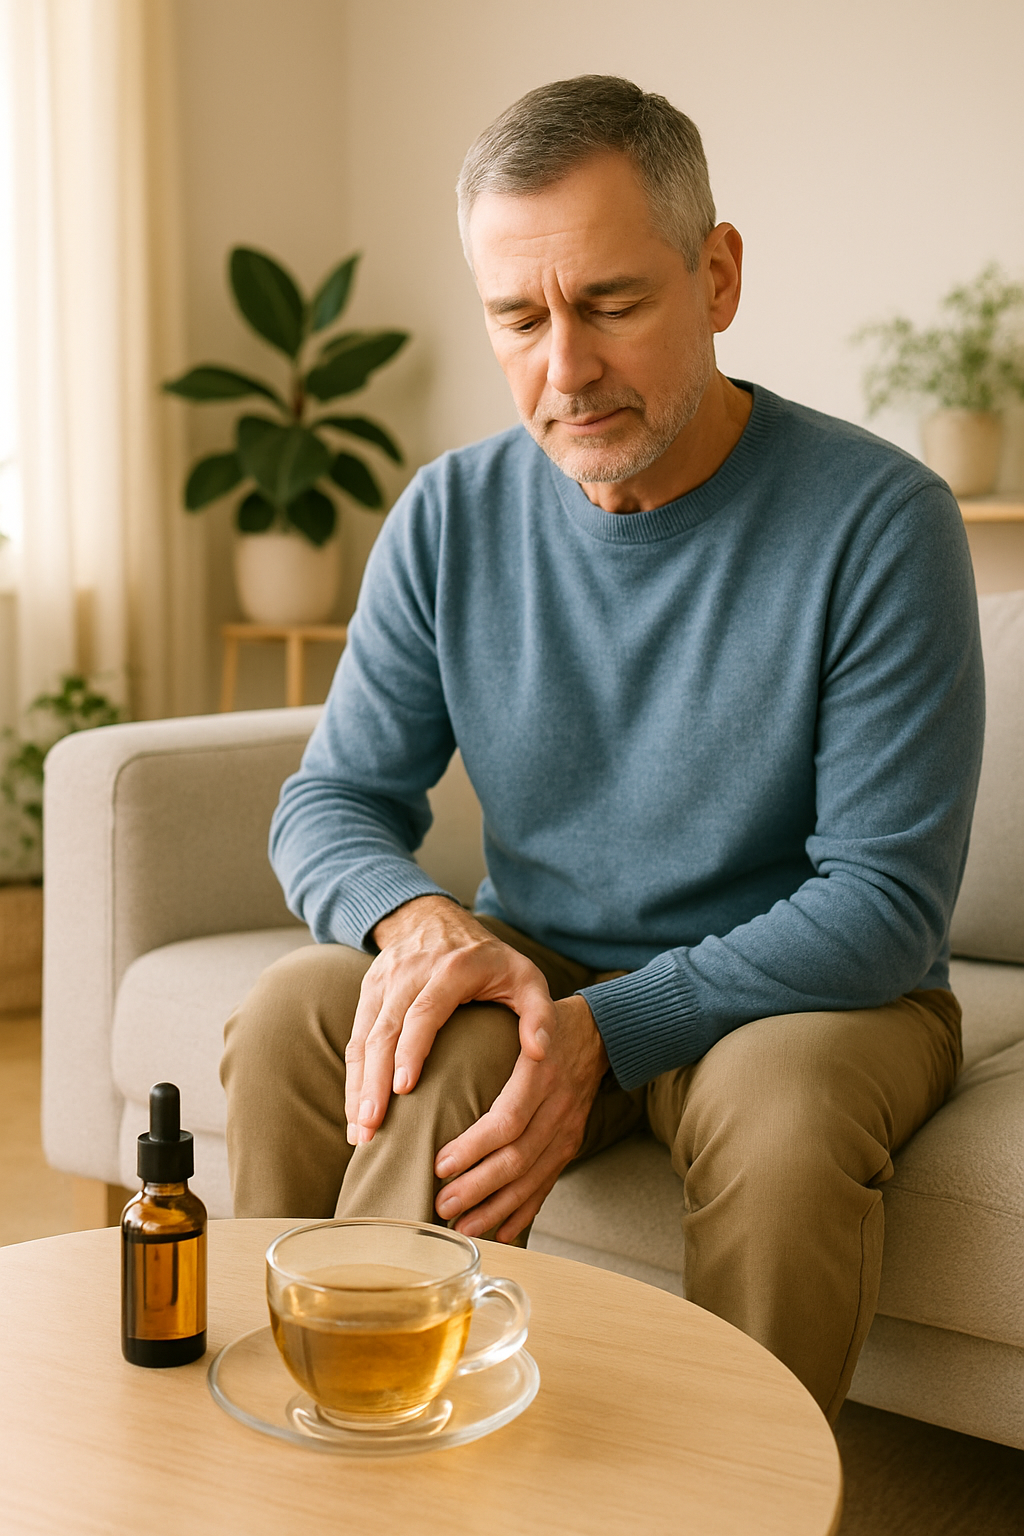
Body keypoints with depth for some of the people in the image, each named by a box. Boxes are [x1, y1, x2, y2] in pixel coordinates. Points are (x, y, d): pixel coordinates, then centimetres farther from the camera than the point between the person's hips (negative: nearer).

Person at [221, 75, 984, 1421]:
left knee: (785, 1109, -36)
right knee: (292, 1019, -24)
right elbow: (334, 801, 2)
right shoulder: (450, 519, -2)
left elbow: (888, 897, -17)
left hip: (808, 990, -2)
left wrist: (608, 1030, -28)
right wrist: (415, 918, -23)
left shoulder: (880, 519, -15)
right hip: (534, 972, 3)